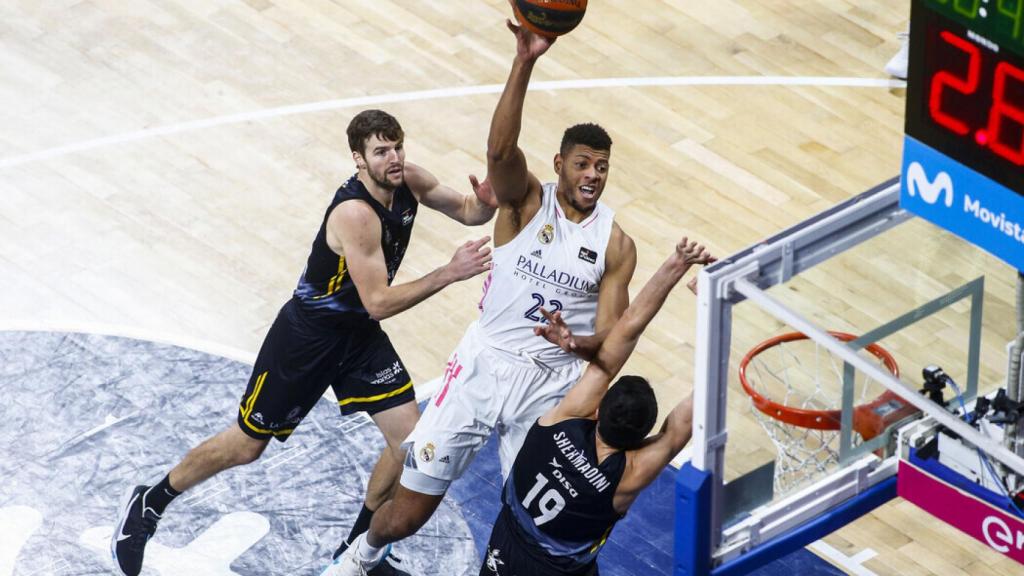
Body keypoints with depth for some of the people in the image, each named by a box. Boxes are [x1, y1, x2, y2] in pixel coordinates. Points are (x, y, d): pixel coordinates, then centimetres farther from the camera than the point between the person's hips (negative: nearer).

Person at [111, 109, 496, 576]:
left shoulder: (410, 182, -10)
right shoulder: (355, 213, -33)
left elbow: (469, 212, 4)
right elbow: (379, 303, -32)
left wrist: (486, 200, -19)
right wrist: (448, 274, -36)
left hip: (360, 334, 7)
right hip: (308, 333, -7)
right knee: (246, 445, 6)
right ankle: (147, 504, 29)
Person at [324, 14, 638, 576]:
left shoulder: (615, 244, 0)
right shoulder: (526, 200, -5)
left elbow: (611, 336, -3)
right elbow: (499, 149, -27)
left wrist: (580, 344, -29)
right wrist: (524, 64, -41)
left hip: (552, 386, 1)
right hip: (484, 364, -1)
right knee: (407, 513, 2)